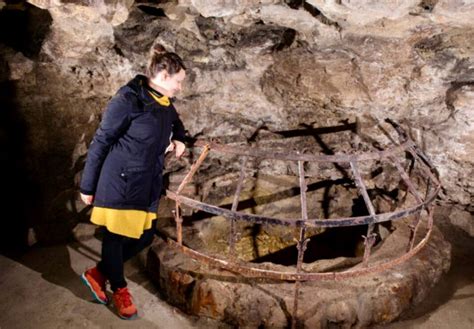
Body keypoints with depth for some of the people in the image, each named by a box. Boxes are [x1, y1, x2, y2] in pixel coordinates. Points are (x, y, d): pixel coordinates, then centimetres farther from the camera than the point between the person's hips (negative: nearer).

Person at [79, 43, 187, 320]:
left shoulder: (166, 104, 8)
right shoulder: (128, 99, -14)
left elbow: (176, 122, 33)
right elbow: (100, 142, -11)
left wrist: (178, 139, 9)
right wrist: (88, 186, -8)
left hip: (148, 185, 8)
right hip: (119, 182, -8)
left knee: (144, 236, 12)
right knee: (115, 236, 7)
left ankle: (98, 273, 33)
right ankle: (119, 289, 31)